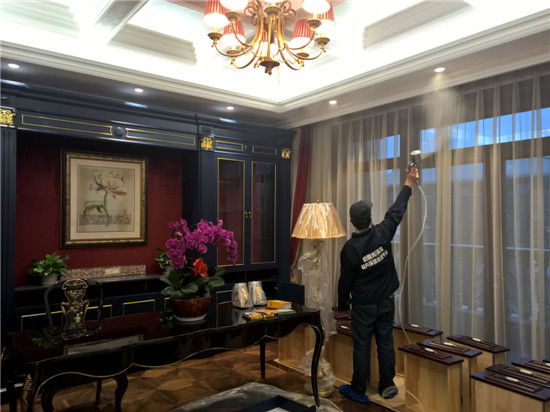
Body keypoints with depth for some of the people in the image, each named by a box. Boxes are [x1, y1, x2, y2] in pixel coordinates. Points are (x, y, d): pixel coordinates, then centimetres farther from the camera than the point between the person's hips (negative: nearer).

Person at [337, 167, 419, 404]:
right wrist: (408, 185, 14)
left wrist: (342, 305, 7)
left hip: (363, 306, -3)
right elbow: (397, 211, 1)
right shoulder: (382, 233, -14)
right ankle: (387, 386, 27)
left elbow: (345, 281, -9)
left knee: (361, 346, 6)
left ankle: (358, 390, 19)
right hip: (386, 302, 3)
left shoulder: (350, 249, -18)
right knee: (386, 342, 14)